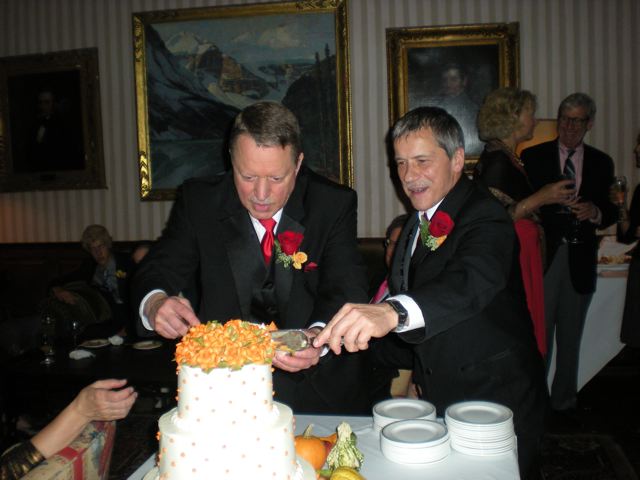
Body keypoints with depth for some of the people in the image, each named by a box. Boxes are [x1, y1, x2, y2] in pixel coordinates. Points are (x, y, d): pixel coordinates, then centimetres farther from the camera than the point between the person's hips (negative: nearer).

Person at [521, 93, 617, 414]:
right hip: (543, 256, -3)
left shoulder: (601, 163, 11)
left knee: (571, 337, 12)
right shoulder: (533, 156, 3)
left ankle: (564, 401, 25)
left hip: (580, 259, 3)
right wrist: (550, 201, -20)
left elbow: (611, 211, 11)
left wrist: (595, 212, -11)